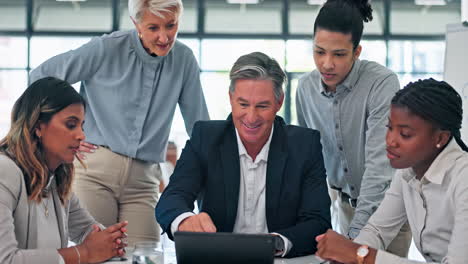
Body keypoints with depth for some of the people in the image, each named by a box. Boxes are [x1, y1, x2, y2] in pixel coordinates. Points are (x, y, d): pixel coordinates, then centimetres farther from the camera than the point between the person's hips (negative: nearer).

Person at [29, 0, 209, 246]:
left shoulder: (184, 59, 4)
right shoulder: (106, 49, -5)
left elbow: (199, 125, 11)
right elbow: (41, 76, 3)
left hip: (143, 180, 3)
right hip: (95, 170, -2)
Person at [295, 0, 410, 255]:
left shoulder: (382, 83, -24)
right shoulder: (306, 87, -7)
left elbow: (379, 163, -28)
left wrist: (356, 234, -33)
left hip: (387, 202, -4)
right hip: (344, 201, 4)